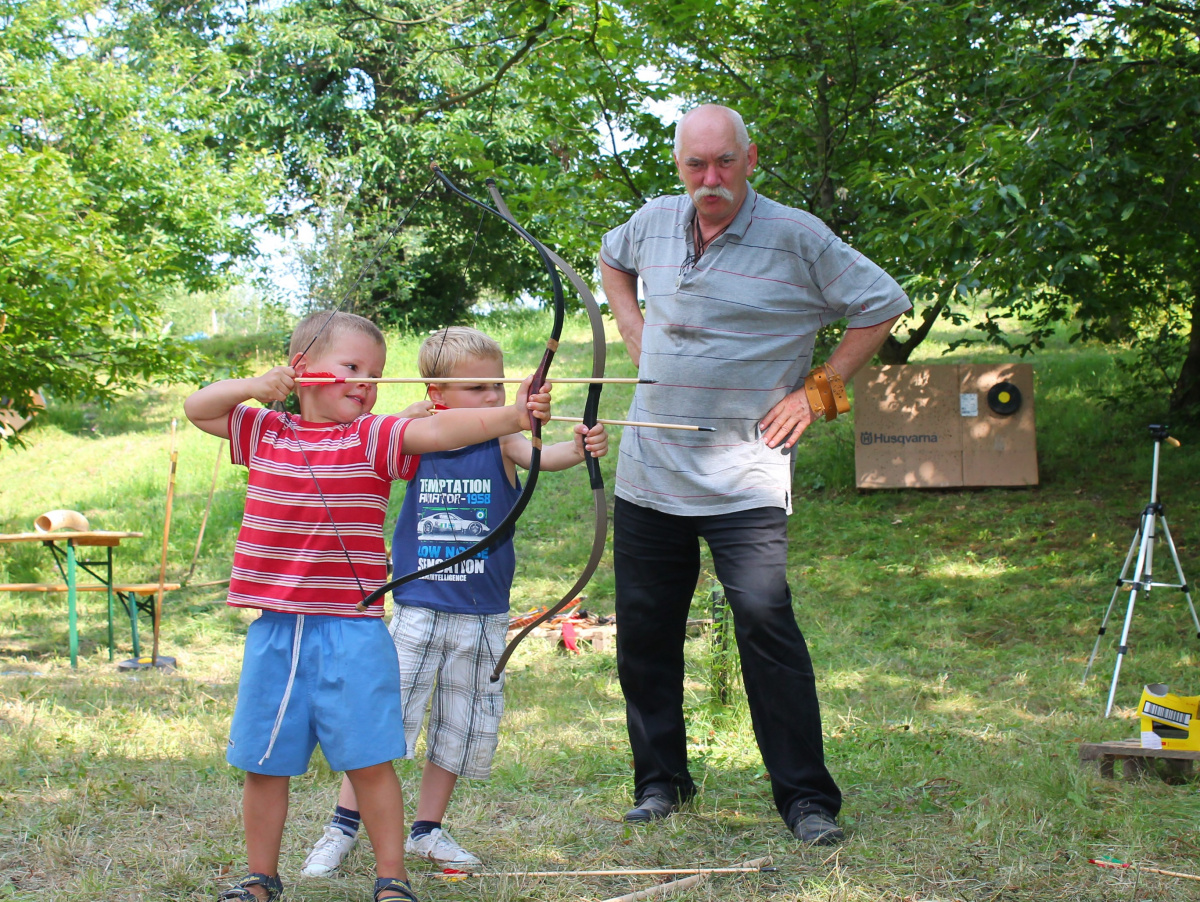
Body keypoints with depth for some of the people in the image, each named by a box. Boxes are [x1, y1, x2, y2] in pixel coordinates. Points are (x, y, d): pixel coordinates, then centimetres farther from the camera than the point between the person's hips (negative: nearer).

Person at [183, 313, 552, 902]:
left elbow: (441, 431, -18)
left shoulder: (374, 437, -3)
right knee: (263, 761, 11)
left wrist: (510, 416, -35)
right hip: (275, 631, 3)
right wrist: (255, 385, 1)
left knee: (369, 759, -2)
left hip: (351, 630, -3)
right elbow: (196, 408, 19)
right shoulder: (263, 432, 9)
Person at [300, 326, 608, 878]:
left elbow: (541, 455, -24)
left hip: (482, 617, 1)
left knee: (462, 726, 11)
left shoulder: (502, 443, -7)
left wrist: (578, 449, -48)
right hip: (417, 609, 0)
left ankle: (427, 830, 27)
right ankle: (342, 827, 12)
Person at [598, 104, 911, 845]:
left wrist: (818, 390, -5)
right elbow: (613, 262, 30)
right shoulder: (654, 221, 6)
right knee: (644, 631, 9)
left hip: (744, 482, -5)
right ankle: (660, 781, 24)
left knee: (767, 628, -11)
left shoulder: (797, 237, -8)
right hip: (648, 472, 5)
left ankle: (807, 798, -1)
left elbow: (884, 305, -1)